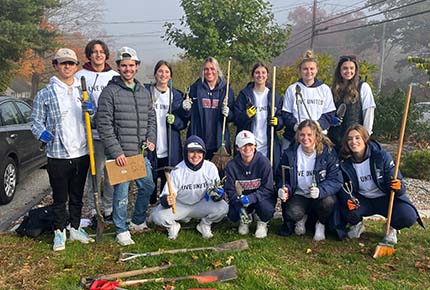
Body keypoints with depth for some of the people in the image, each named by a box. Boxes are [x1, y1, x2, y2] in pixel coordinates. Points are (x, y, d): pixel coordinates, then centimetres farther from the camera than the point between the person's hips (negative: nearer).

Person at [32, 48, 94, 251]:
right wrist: (42, 133, -19)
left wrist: (91, 111, -7)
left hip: (81, 153, 4)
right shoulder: (45, 94, 0)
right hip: (57, 155, -3)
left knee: (77, 196, 16)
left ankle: (75, 228, 31)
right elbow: (36, 122, 2)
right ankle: (59, 232, 22)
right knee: (60, 198, 6)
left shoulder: (83, 92, 12)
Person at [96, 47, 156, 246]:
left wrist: (151, 139, 3)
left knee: (148, 186, 15)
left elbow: (151, 118, 21)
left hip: (141, 153, 7)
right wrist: (116, 152, -17)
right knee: (121, 192, 1)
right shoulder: (110, 92, -8)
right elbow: (103, 124, -12)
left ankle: (138, 222, 35)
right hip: (120, 153, -7)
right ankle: (121, 230, 19)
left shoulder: (144, 92, 13)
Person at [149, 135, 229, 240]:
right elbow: (165, 196, -17)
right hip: (180, 206, -1)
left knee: (223, 207, -27)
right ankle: (173, 226, 10)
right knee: (157, 216, -27)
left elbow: (219, 191, -9)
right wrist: (167, 200, -42)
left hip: (202, 205, 1)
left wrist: (218, 193, -35)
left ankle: (205, 224, 6)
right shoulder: (177, 171, -17)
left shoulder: (210, 167, -13)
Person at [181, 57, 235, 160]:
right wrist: (186, 109, -11)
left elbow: (233, 117, 8)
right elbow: (187, 116, 10)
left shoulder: (226, 90, 6)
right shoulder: (195, 88, 5)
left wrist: (227, 113, -13)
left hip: (219, 141, 0)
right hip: (197, 141, 0)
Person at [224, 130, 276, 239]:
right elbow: (230, 189, -6)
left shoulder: (263, 161, -16)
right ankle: (244, 221, 17)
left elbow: (267, 188, -17)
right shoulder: (231, 165, -10)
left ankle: (262, 223, 7)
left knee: (267, 209, -33)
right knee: (232, 215, -24)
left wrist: (251, 198, -33)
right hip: (241, 198, 2)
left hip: (260, 197, -2)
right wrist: (239, 203, -25)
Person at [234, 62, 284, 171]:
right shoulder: (244, 94, 5)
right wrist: (246, 116, -20)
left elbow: (282, 119, 11)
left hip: (269, 146, 2)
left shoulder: (274, 96, 10)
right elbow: (236, 119, -1)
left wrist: (277, 122, -11)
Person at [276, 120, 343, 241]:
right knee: (292, 213, -30)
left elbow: (336, 180, -15)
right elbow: (281, 177, 5)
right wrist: (283, 189, -18)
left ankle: (321, 224, 3)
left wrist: (320, 190, -35)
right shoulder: (290, 153, -3)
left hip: (321, 197, 0)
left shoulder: (328, 153, -10)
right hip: (299, 195, 0)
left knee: (328, 201, -34)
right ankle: (301, 217, 12)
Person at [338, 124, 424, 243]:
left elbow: (397, 183, -15)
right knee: (347, 209, -32)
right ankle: (357, 224, 7)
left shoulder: (382, 156, -17)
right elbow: (342, 187, -8)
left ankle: (391, 227, 10)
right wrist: (347, 200, -31)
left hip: (385, 198, -1)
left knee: (409, 216, -28)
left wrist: (398, 187, -40)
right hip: (362, 200, 1)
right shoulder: (345, 162, -11)